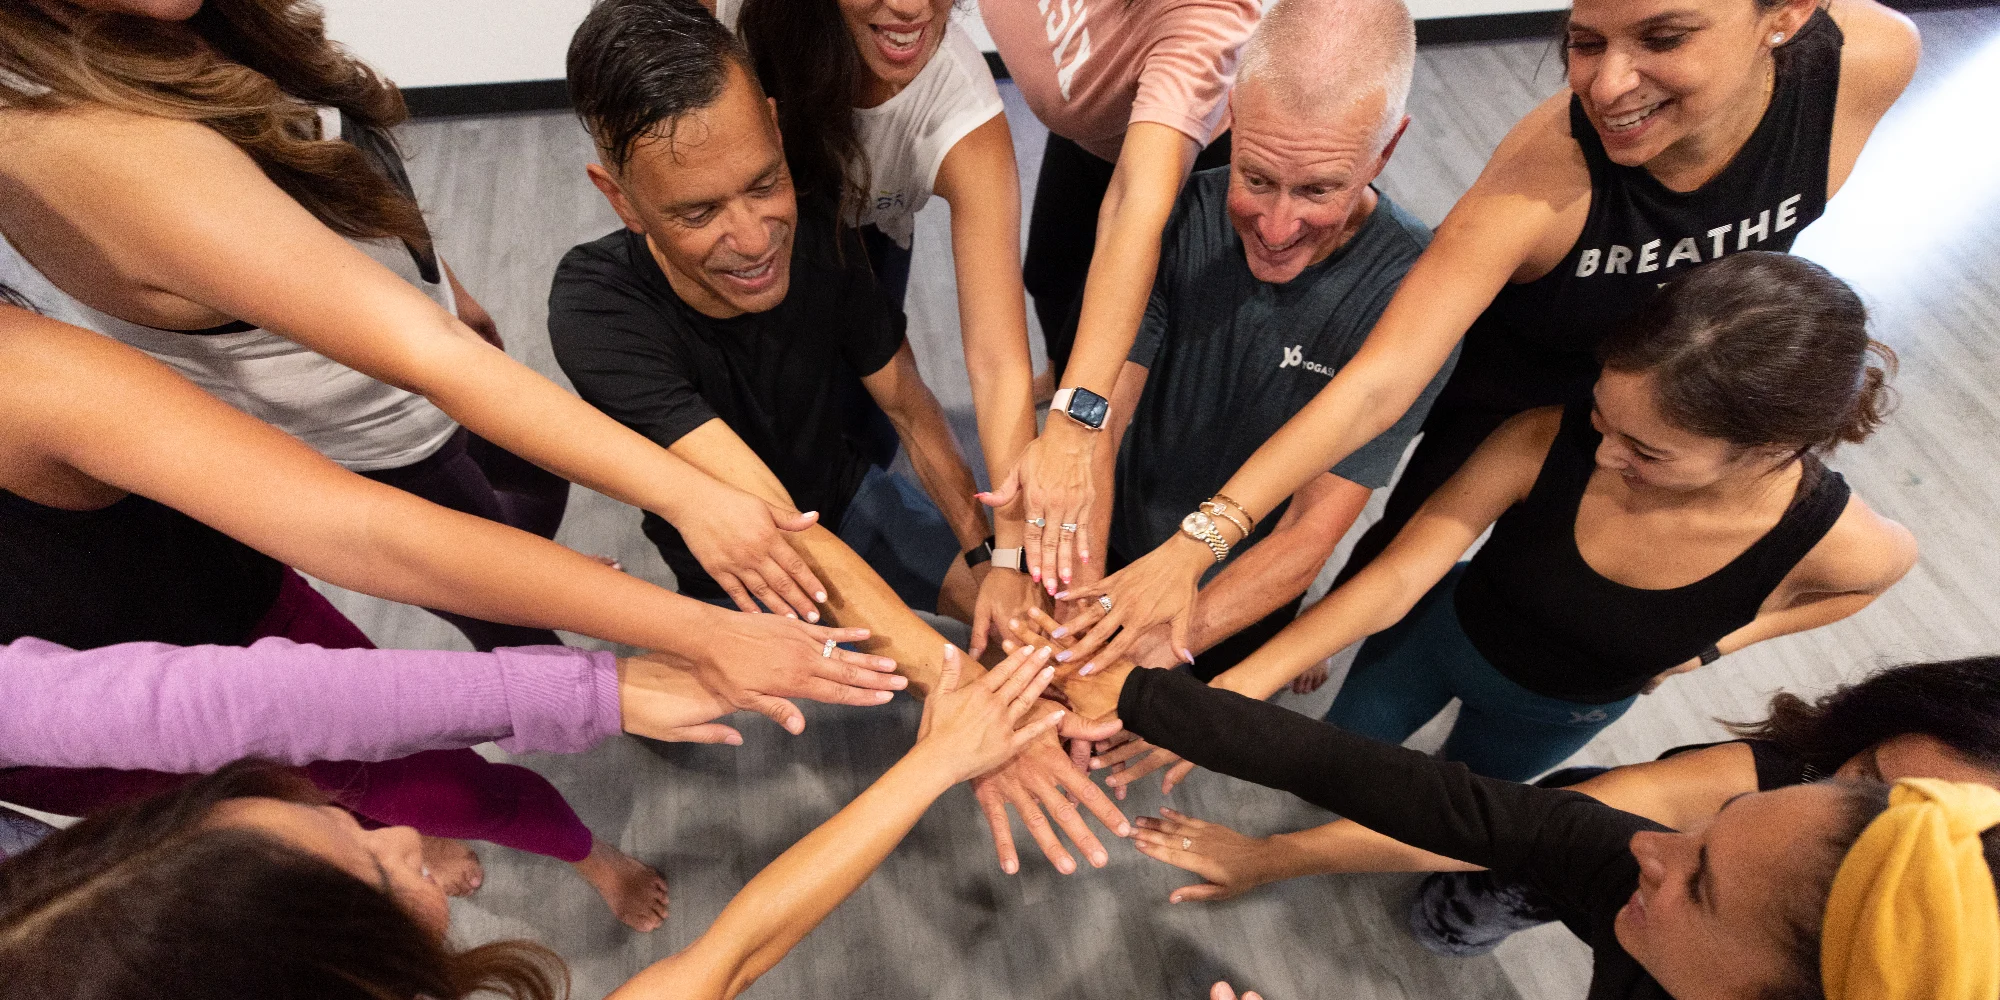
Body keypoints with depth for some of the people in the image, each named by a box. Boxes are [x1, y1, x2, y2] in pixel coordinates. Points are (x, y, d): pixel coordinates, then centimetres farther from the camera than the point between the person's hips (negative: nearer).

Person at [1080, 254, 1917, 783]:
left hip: (1557, 709, 1)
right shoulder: (1550, 439, -37)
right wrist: (1228, 695, -43)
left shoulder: (1829, 543, -32)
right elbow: (1391, 580, -36)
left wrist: (1713, 642, -11)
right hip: (1443, 633, 0)